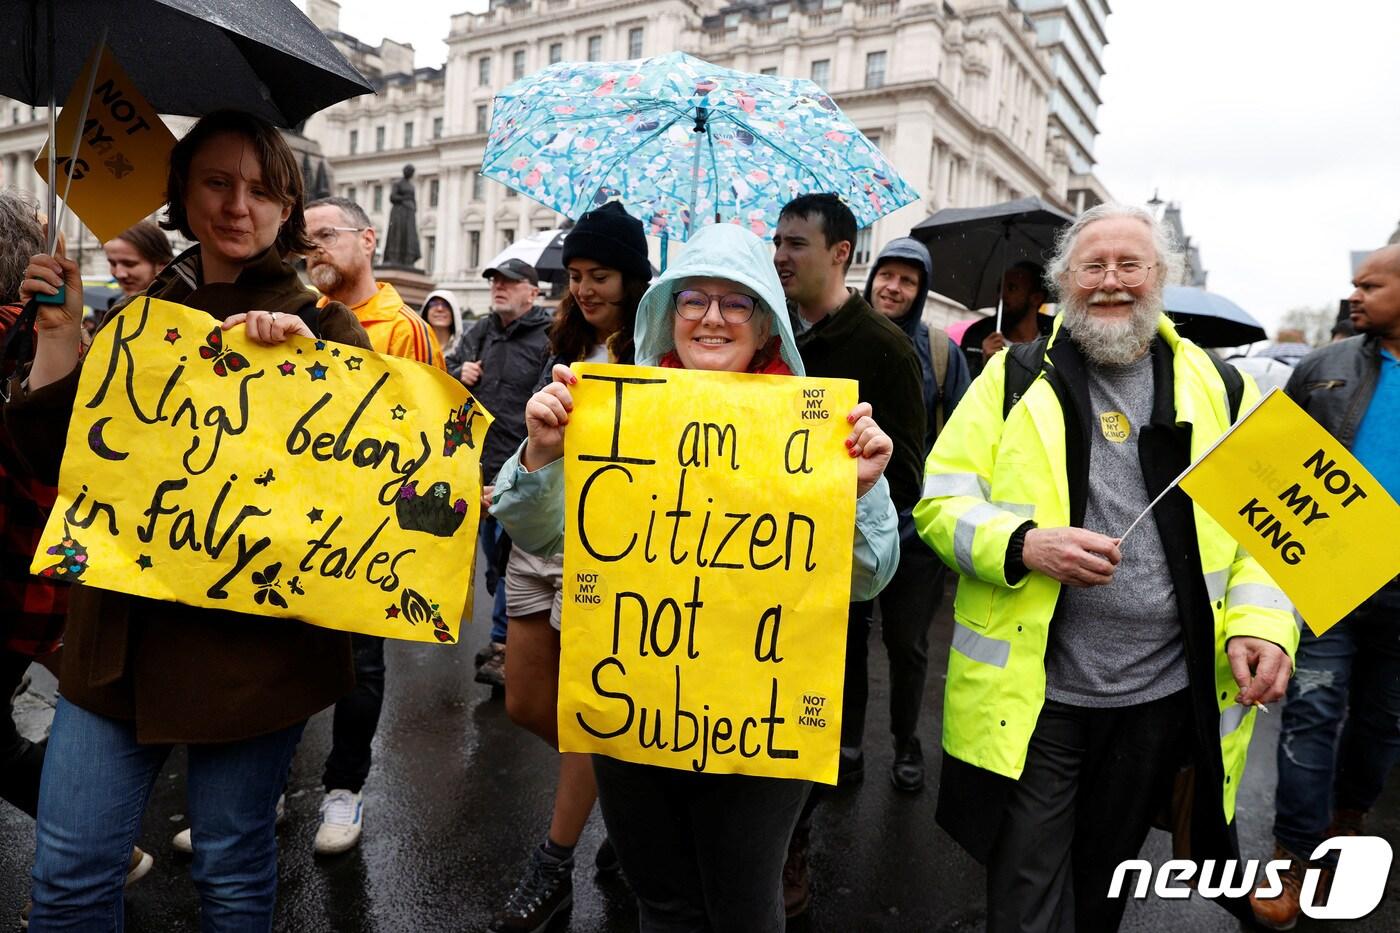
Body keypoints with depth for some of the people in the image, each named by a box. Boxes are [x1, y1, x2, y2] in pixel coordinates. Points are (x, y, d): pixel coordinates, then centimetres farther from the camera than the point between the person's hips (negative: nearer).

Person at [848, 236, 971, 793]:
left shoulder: (940, 350, -1)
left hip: (913, 523, -1)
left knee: (906, 643, 11)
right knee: (848, 637, 13)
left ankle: (906, 745, 33)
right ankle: (848, 742, 31)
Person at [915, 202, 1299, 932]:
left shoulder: (1221, 390, 6)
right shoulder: (1015, 378, -2)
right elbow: (939, 501, -5)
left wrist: (1261, 621, -9)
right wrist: (1023, 545, -23)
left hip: (1164, 699, 3)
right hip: (1033, 697, -2)